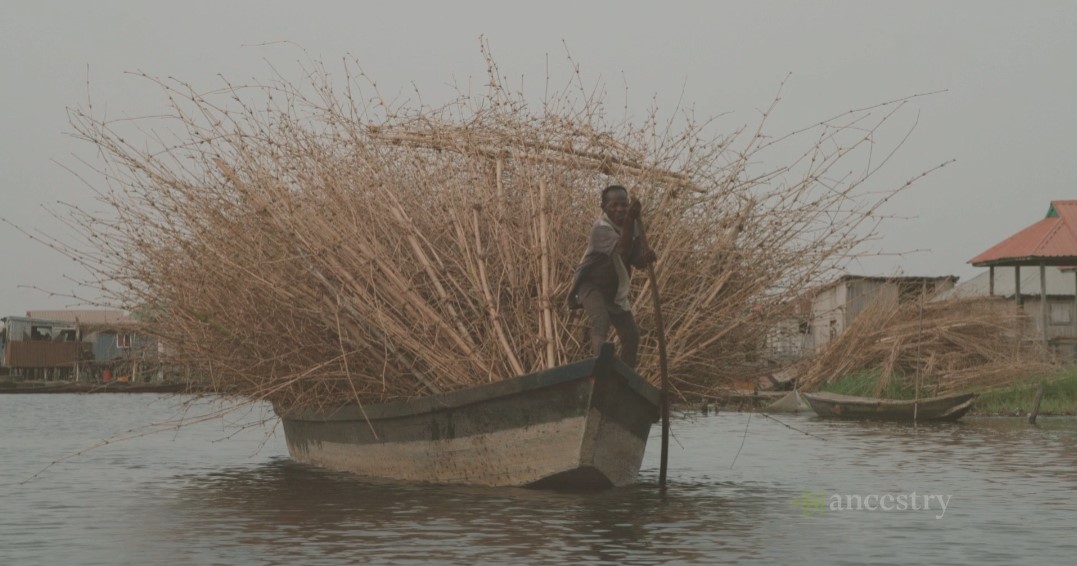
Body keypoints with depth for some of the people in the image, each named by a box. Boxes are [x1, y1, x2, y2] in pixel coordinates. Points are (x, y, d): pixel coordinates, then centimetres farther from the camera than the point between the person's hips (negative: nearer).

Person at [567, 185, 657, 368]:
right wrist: (630, 220, -48)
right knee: (600, 320, -34)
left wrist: (647, 256, -25)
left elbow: (638, 262, -1)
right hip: (591, 284, -7)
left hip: (614, 289, 7)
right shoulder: (601, 228, -23)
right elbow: (622, 251, -39)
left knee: (632, 336, 5)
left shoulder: (633, 226, 0)